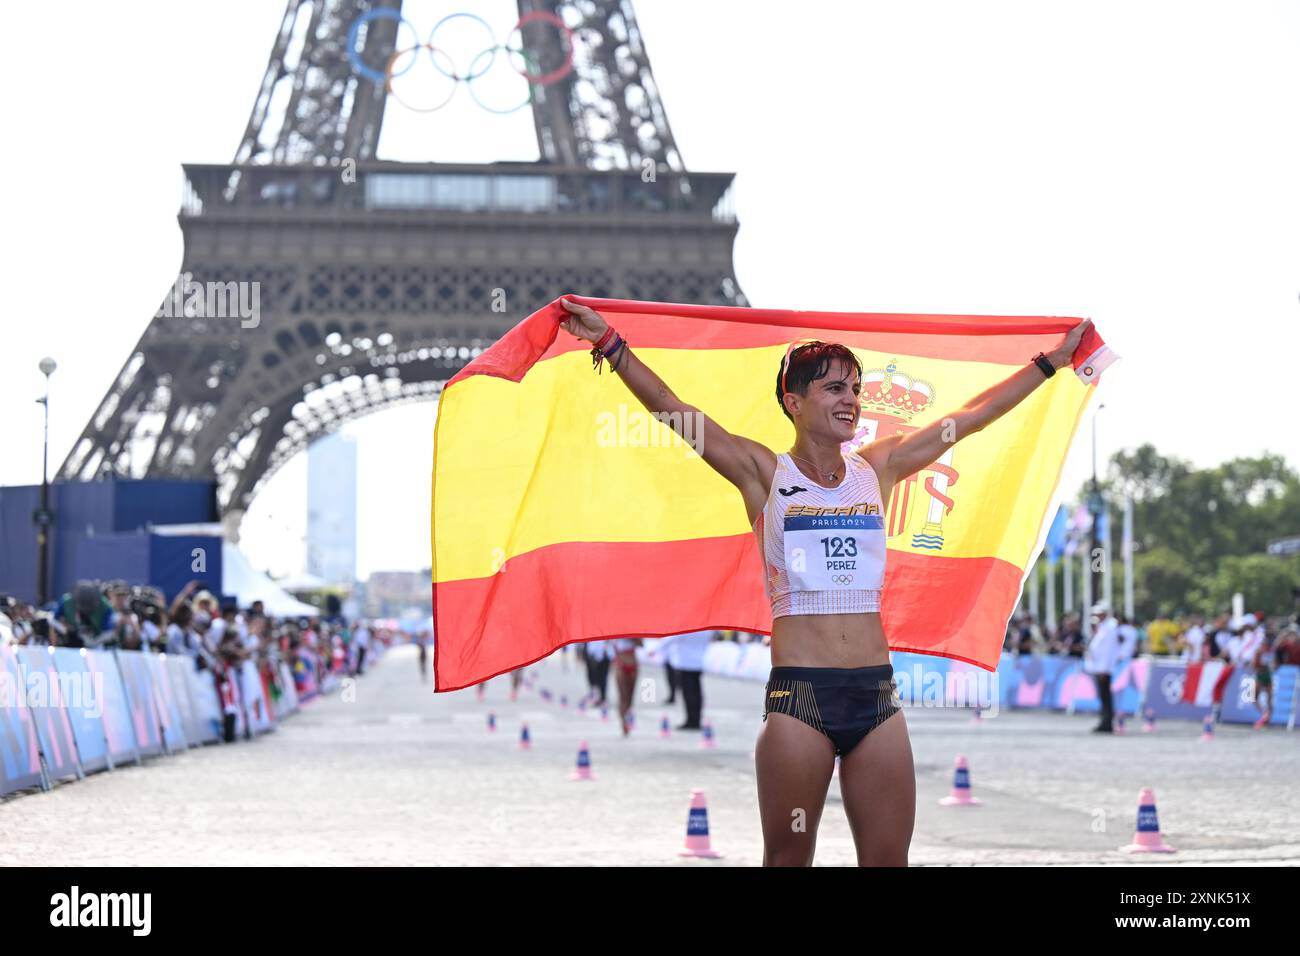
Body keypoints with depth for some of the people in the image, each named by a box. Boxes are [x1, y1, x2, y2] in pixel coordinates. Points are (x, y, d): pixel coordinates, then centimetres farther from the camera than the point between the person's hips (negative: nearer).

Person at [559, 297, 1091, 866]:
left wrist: (1053, 360, 23)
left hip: (876, 692, 3)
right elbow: (672, 410, -2)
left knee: (888, 860, 2)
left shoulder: (878, 468, 12)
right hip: (799, 694, -3)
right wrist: (609, 344, -7)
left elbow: (974, 415, 18)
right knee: (788, 859, 1)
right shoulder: (765, 474, 3)